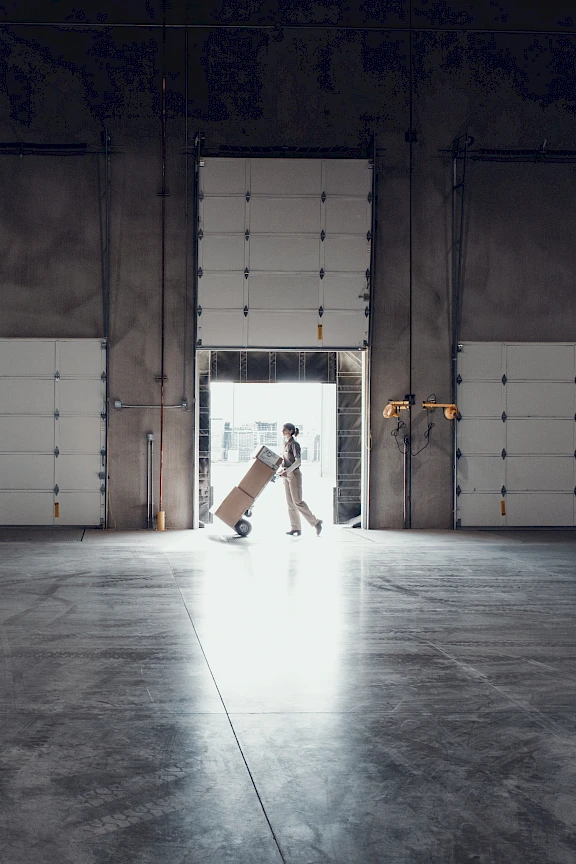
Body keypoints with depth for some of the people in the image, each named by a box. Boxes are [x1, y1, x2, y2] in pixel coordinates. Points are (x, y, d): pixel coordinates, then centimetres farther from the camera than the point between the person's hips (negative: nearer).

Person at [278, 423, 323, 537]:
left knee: (297, 502, -11)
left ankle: (315, 522, -3)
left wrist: (287, 471, -29)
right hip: (287, 475, 9)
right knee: (290, 502, 5)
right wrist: (283, 469, 14)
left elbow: (298, 461, -22)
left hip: (294, 474, -9)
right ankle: (295, 528, 6)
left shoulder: (294, 444, -13)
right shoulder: (286, 443, 12)